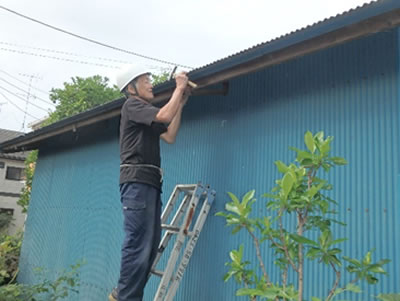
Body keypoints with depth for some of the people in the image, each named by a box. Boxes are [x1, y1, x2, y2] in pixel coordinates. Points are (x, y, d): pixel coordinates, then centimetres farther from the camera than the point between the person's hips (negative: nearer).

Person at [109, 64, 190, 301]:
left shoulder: (150, 117, 27)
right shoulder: (132, 105, 0)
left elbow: (170, 136, 16)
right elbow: (165, 116, -14)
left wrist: (182, 102, 17)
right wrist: (179, 88, -1)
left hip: (150, 182, 9)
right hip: (137, 180, -9)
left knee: (152, 244, 6)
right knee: (138, 243, -11)